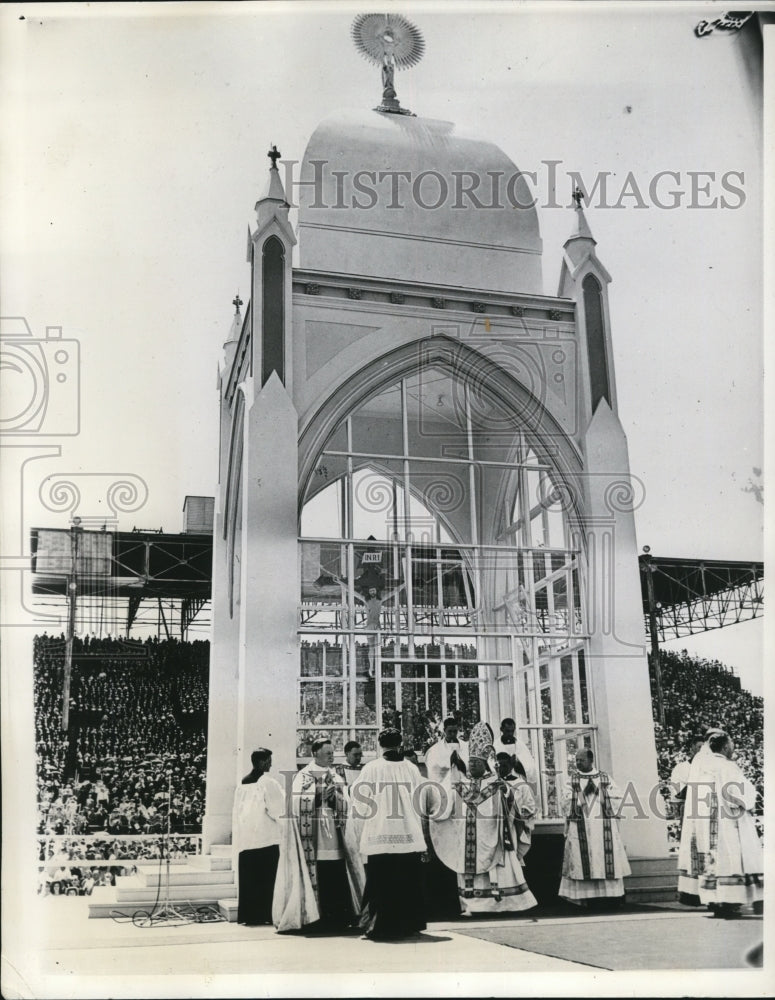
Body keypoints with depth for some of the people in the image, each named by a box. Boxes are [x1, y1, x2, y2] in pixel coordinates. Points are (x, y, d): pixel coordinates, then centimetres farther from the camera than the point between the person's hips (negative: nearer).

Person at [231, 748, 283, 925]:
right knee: (265, 878, 1)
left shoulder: (242, 784, 9)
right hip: (266, 837, -6)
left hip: (244, 838, 6)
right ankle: (262, 915, 2)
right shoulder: (268, 783, -10)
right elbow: (277, 809, -11)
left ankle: (246, 916, 12)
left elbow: (236, 812, 12)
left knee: (247, 878, 9)